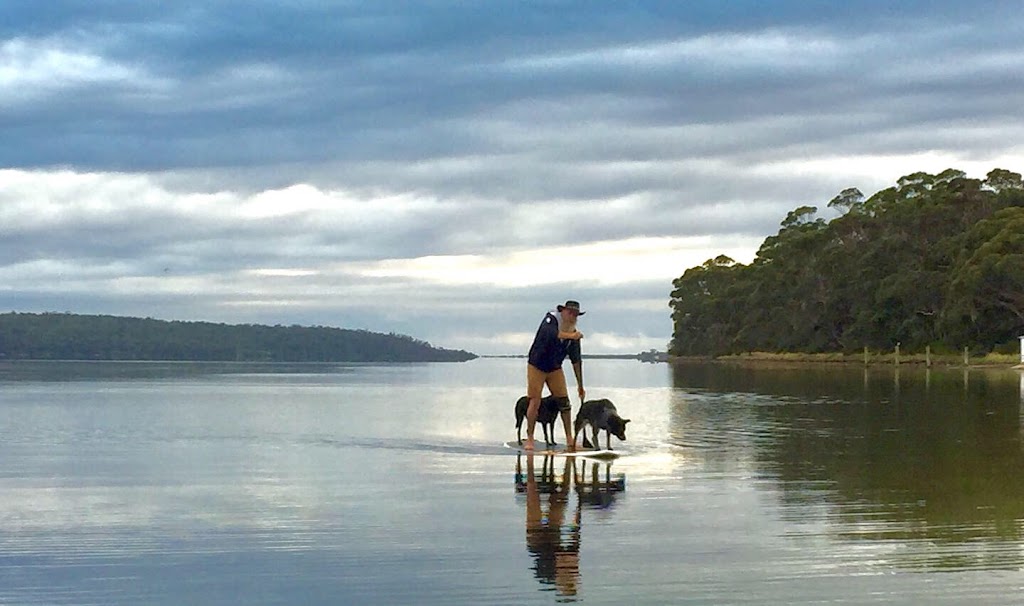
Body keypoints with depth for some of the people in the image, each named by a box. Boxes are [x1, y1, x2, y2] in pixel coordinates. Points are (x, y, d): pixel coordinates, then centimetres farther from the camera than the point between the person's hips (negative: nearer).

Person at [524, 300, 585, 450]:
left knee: (564, 401, -3)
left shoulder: (573, 334, -7)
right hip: (536, 366, -4)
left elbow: (576, 360, -2)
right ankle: (529, 438, 2)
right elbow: (550, 332, -42)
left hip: (555, 369, 4)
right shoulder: (551, 319, -18)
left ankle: (569, 438, 3)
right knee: (535, 402, -7)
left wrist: (580, 386, -1)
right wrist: (570, 336, -49)